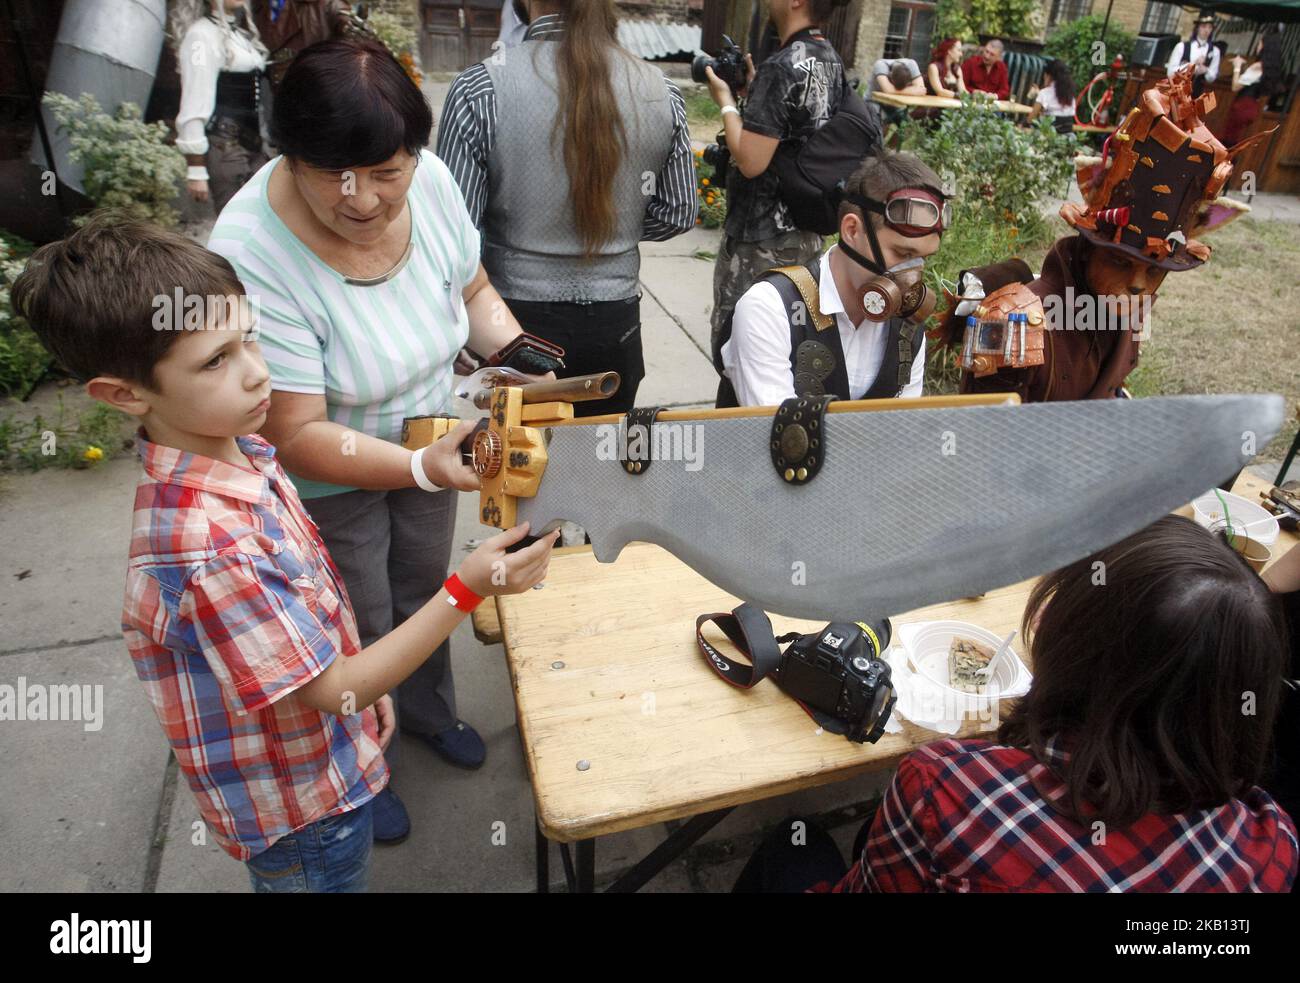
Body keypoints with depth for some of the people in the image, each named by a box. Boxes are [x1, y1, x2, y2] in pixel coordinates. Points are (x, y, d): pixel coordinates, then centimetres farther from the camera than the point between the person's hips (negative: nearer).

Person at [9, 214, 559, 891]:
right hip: (302, 812, -7)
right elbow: (335, 690, -29)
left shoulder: (238, 450, -10)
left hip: (330, 753, 7)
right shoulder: (205, 548, -38)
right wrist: (465, 592, -34)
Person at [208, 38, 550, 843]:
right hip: (325, 484, -4)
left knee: (424, 594, 28)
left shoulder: (429, 180, -20)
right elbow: (299, 437, -31)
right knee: (359, 635, 18)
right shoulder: (253, 255, -34)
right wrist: (428, 468, -43)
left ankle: (430, 712, 59)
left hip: (427, 444, 5)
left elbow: (475, 294, -1)